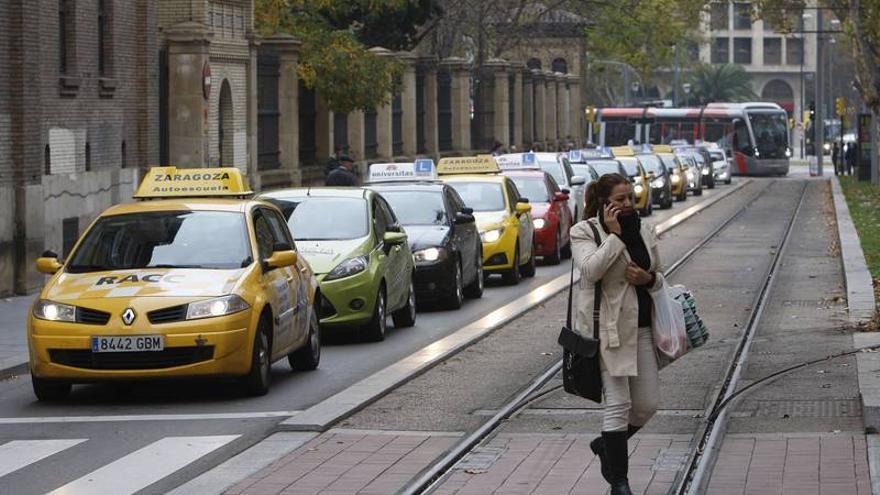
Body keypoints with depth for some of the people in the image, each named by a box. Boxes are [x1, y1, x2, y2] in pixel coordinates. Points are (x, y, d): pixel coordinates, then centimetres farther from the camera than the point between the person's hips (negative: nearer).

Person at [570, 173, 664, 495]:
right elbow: (590, 269, -22)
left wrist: (649, 278, -2)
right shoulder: (584, 232, -5)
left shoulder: (643, 232, 12)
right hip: (607, 328, -6)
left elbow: (660, 277, 21)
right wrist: (614, 235, -19)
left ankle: (606, 445, 34)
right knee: (618, 403, -6)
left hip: (641, 327, 6)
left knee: (648, 403, 7)